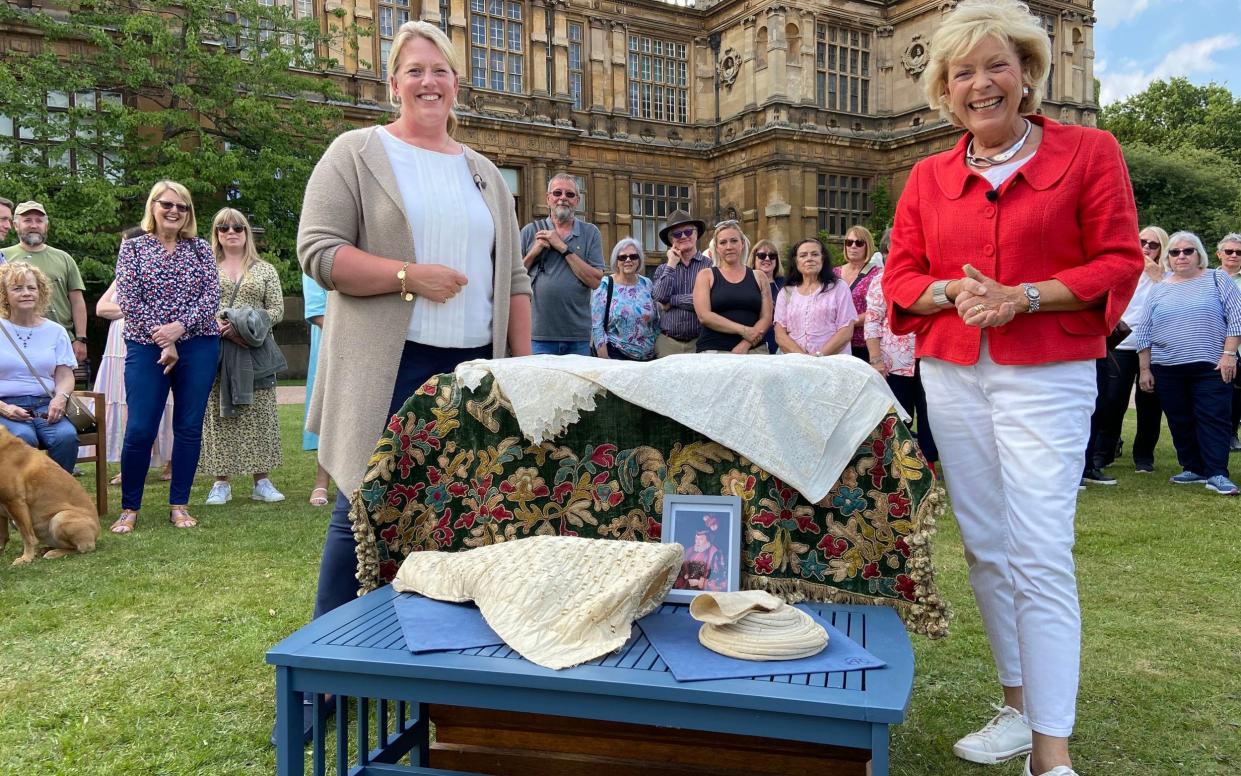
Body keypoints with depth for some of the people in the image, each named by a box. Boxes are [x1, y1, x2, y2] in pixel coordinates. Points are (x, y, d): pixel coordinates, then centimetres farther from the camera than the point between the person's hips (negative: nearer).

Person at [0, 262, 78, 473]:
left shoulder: (55, 331, 13)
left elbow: (65, 376, 9)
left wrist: (61, 397, -14)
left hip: (45, 406, 2)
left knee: (67, 436, -30)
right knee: (23, 438, -34)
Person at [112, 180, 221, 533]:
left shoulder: (200, 248, 9)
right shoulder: (133, 247, 6)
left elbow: (212, 296, 0)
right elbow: (128, 301, -3)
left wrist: (180, 326, -15)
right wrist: (163, 341, -11)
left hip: (198, 346, 2)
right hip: (146, 347, -1)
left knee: (189, 427, 4)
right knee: (139, 430, -4)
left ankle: (179, 505, 15)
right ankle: (129, 508, 12)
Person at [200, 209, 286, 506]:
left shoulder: (265, 270, 12)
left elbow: (277, 310, 5)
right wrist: (220, 328, -14)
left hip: (255, 351, 0)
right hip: (216, 350, 0)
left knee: (259, 414, 0)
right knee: (218, 414, 0)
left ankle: (262, 481, 5)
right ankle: (221, 482, 6)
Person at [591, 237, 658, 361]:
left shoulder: (647, 284, 6)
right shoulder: (604, 286, -5)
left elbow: (656, 322, 12)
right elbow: (597, 326, -9)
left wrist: (657, 351, 8)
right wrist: (604, 361, -15)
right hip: (614, 355, -4)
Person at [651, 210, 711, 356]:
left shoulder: (709, 265, -1)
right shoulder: (663, 269, 12)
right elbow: (660, 297, -5)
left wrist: (671, 300, -4)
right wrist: (672, 265, -1)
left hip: (699, 343, -3)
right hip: (667, 343, 3)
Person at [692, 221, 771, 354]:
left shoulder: (759, 276, 13)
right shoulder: (706, 275, 8)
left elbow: (766, 318, 6)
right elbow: (704, 316, -5)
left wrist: (745, 344, -10)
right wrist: (743, 330, -12)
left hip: (754, 349, 2)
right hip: (714, 350, -2)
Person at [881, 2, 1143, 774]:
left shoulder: (1089, 152, 0)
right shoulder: (929, 177, 10)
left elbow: (1118, 265, -3)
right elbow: (900, 277, 10)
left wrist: (1022, 297, -16)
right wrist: (950, 292, -11)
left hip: (1047, 378, -4)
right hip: (952, 377, 4)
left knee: (1042, 557, -7)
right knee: (986, 549, 9)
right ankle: (1018, 706, 25)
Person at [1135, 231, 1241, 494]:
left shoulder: (1217, 279, 5)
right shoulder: (1159, 290, 11)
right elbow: (1144, 333, 11)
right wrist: (1144, 369, 6)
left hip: (1211, 366, -3)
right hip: (1167, 370, 3)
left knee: (1213, 419, -6)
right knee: (1180, 422, 7)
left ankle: (1216, 474, -5)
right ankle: (1193, 468, 17)